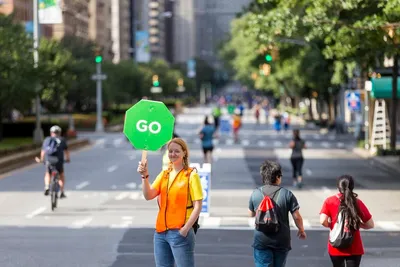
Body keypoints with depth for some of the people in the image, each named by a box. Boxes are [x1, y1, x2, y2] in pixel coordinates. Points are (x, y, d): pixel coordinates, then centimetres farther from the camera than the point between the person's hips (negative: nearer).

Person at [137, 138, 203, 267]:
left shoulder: (191, 175, -5)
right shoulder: (164, 174, 12)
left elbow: (198, 206, -10)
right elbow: (148, 195, 0)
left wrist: (186, 229, -17)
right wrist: (145, 176, -15)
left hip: (180, 232, -6)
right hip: (161, 231, 6)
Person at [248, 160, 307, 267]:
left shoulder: (255, 194, -3)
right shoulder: (287, 194, -8)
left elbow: (252, 214, 12)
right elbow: (297, 217, -5)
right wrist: (301, 230, 13)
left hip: (261, 240, 0)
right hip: (281, 240, 0)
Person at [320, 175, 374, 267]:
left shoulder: (329, 201, -5)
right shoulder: (357, 203, -5)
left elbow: (323, 221, -15)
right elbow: (370, 224, -4)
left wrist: (331, 225, 6)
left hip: (336, 247, 1)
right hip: (354, 248, -1)